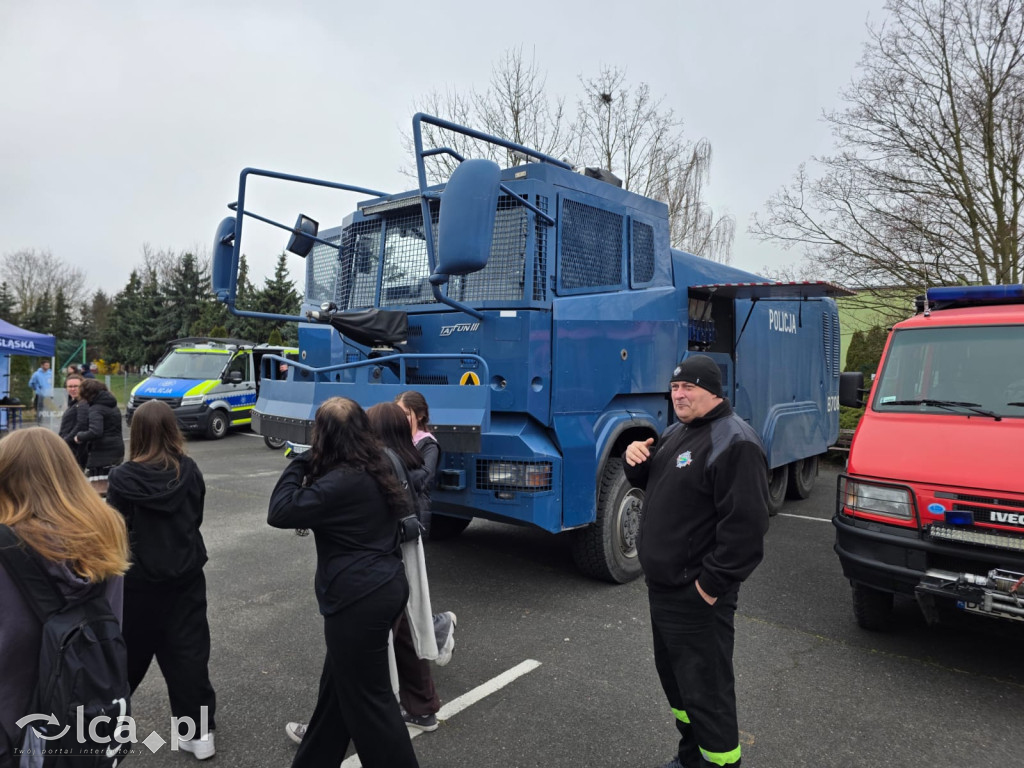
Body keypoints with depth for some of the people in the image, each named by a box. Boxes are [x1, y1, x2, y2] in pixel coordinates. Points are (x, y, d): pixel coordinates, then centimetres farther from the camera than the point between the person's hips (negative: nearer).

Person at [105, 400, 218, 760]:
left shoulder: (123, 478, -15)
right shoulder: (190, 470, -8)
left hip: (139, 576, -1)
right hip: (186, 574, 2)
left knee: (128, 650, 19)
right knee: (189, 651, 7)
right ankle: (201, 732, 11)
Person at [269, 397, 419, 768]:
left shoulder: (343, 481, -24)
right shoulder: (376, 467, 5)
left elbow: (279, 512, -20)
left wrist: (298, 463, -9)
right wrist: (309, 465, 8)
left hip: (360, 599, -10)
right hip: (386, 585, 10)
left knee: (367, 698, 6)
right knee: (339, 683, 25)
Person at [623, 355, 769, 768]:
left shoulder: (733, 442, -19)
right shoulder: (677, 432, 12)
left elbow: (745, 524, -24)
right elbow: (652, 483, 21)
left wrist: (713, 585, -21)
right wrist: (637, 460, -1)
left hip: (697, 595, -10)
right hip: (663, 586, 10)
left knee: (705, 688, 1)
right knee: (674, 676, 22)